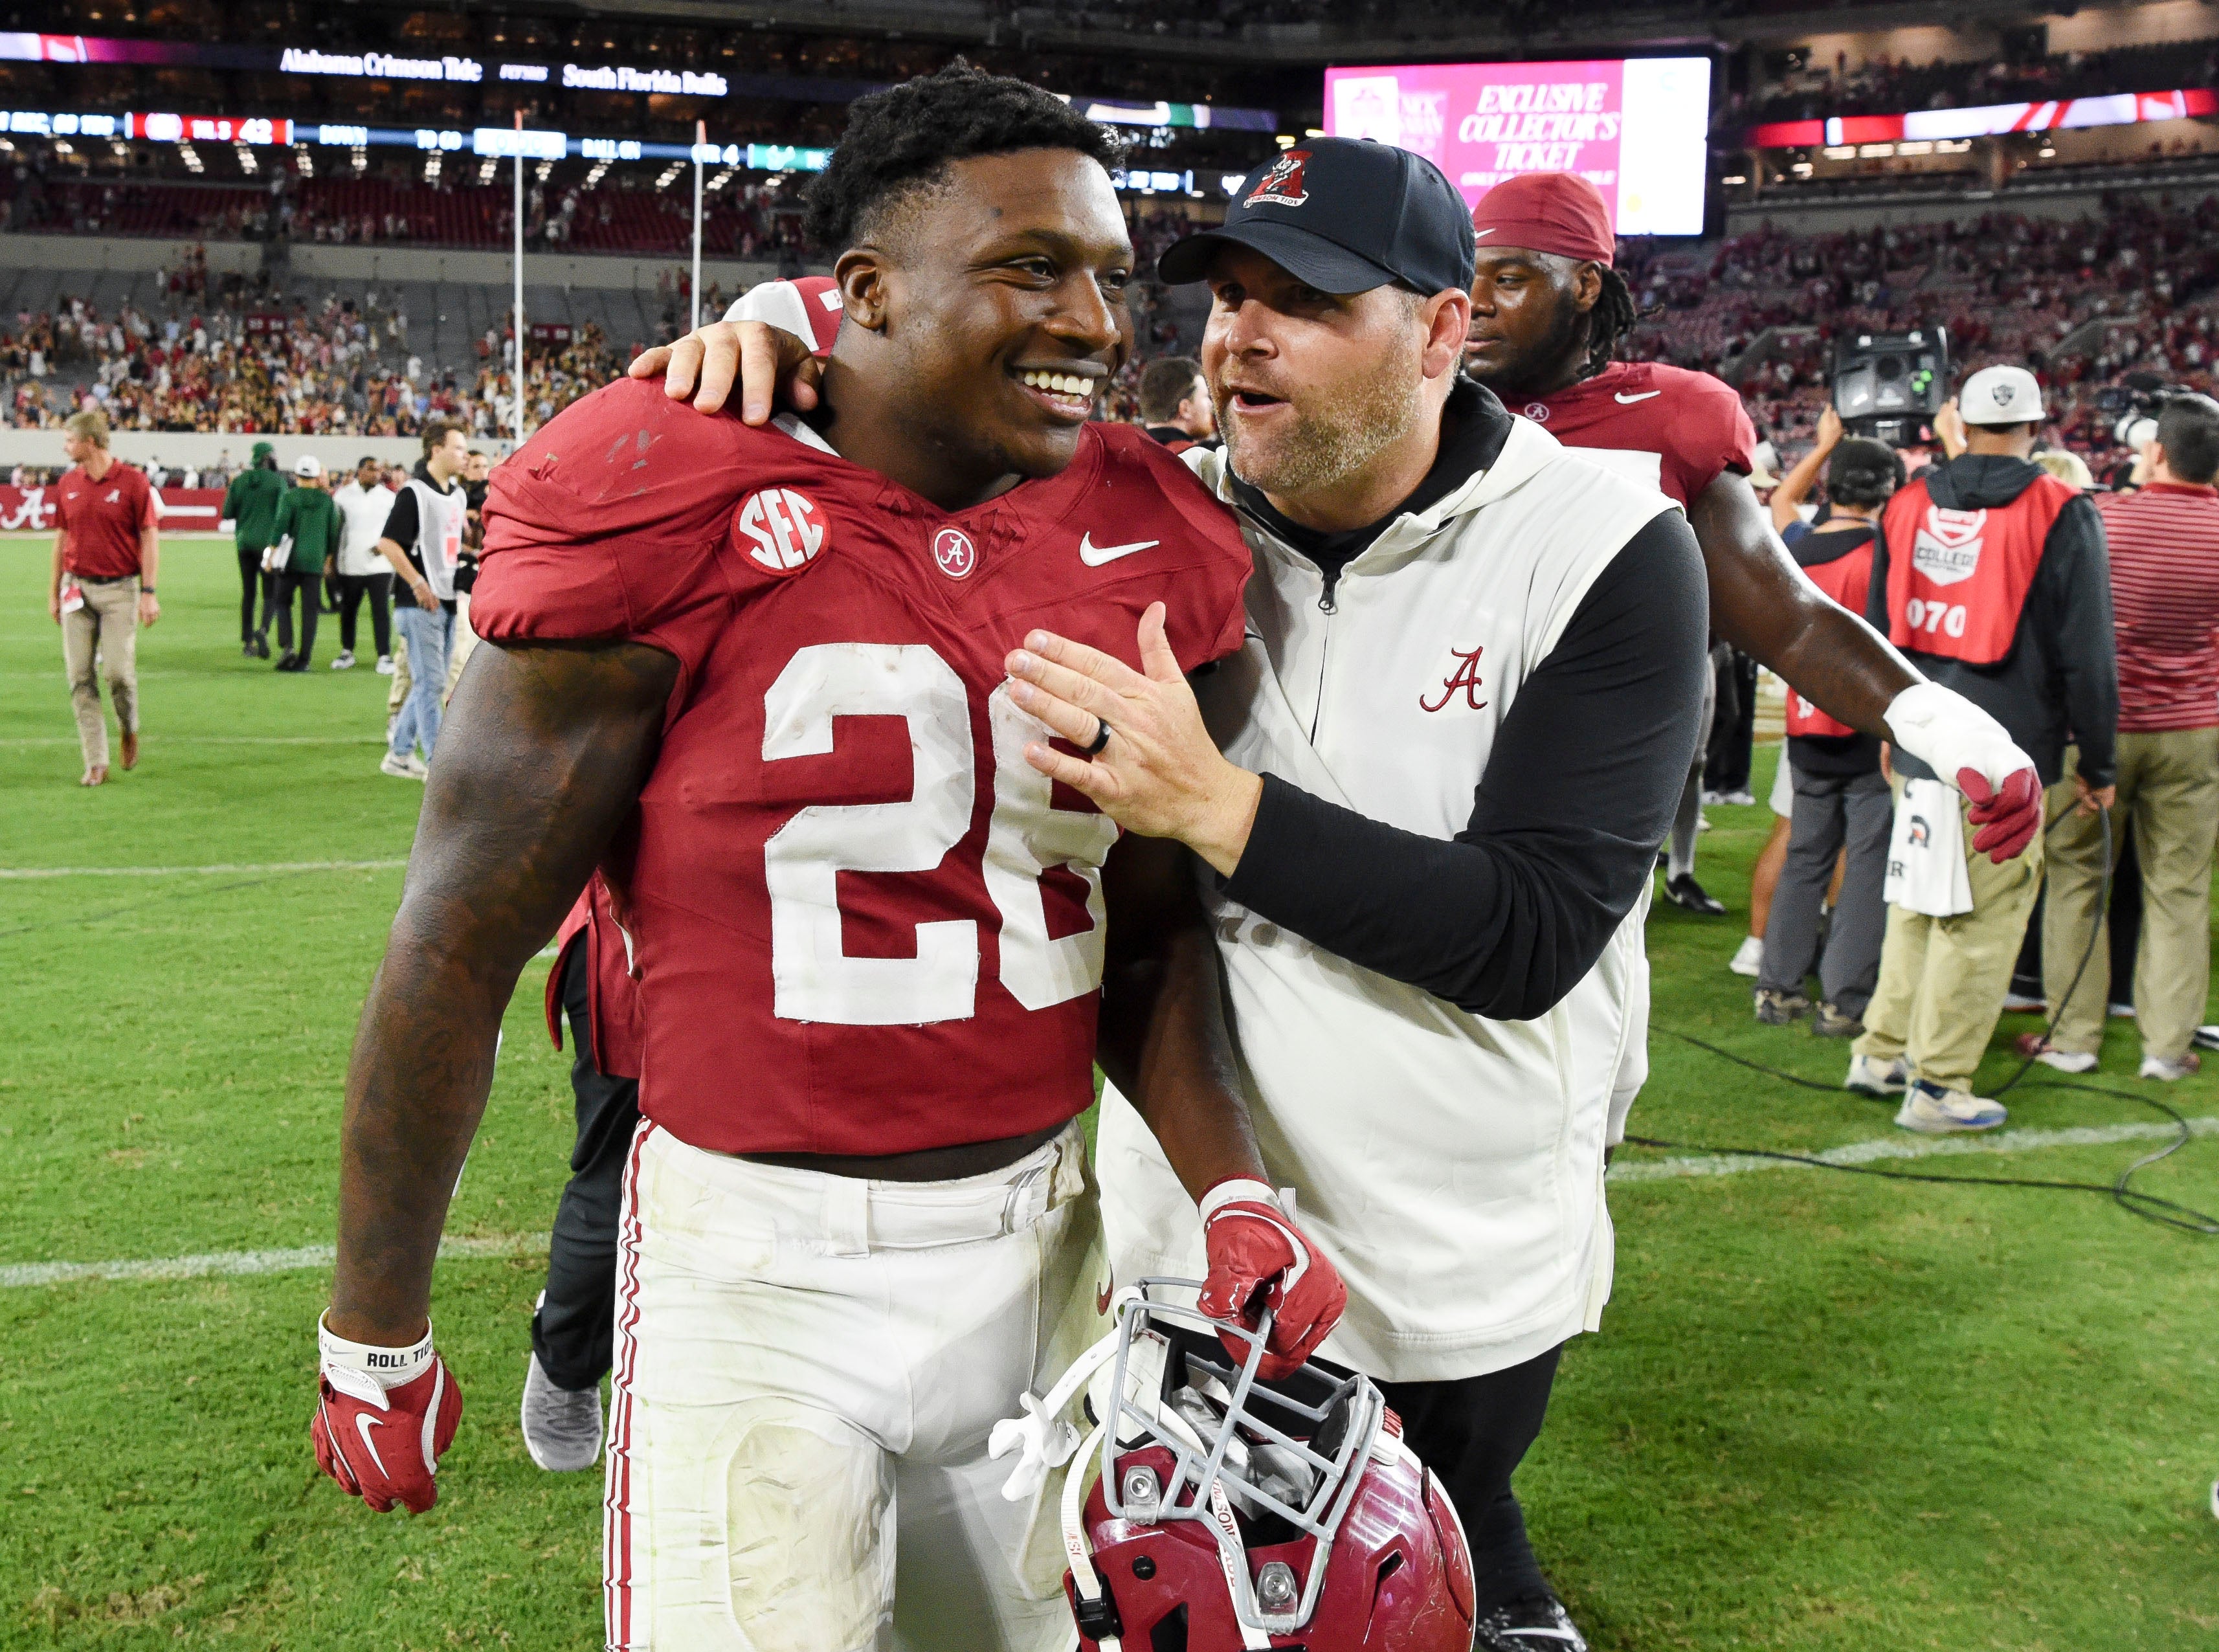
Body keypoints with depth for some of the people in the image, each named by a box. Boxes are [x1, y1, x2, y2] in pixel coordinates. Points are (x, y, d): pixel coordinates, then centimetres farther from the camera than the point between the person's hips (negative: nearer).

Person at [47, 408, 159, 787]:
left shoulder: (133, 482, -5)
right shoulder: (67, 485, 9)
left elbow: (150, 538, -5)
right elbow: (61, 539, 15)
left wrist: (149, 592, -10)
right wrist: (53, 592, 15)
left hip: (119, 589, -4)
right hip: (77, 588, 4)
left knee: (120, 671, -10)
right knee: (80, 678, 0)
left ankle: (129, 728, 23)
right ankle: (96, 763, 5)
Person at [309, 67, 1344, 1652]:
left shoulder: (1143, 543, 1)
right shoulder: (674, 515, -14)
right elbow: (462, 944, -8)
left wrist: (1236, 1197, -6)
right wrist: (376, 1332, -2)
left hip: (1039, 1237, 5)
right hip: (759, 1270, -5)